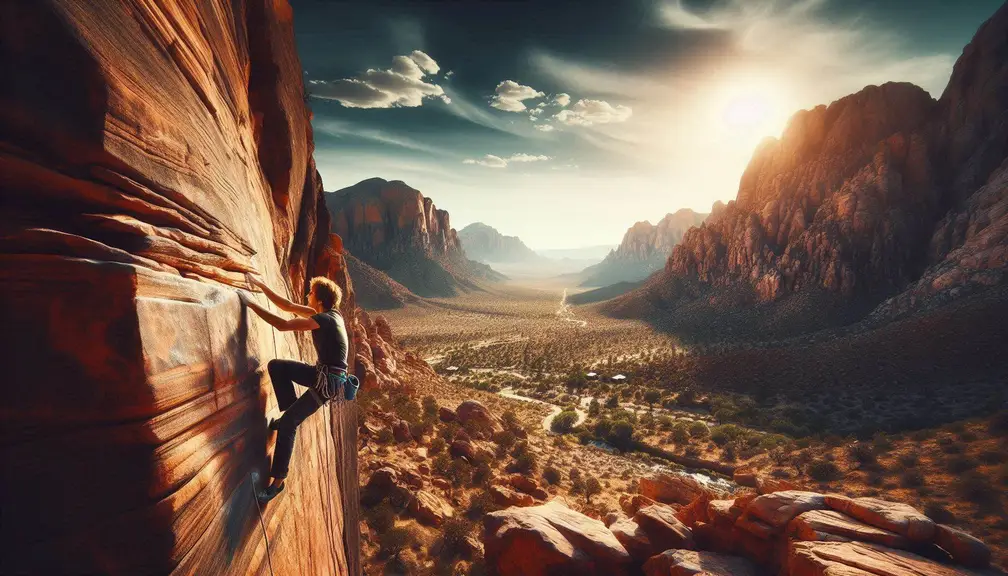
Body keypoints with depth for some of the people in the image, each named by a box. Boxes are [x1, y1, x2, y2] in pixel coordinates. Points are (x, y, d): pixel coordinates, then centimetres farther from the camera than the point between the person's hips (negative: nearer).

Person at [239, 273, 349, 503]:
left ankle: (278, 480, 4)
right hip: (322, 373, 9)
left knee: (288, 423, -8)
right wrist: (261, 285, 13)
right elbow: (288, 306, 14)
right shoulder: (326, 313, 7)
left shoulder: (324, 319, -22)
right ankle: (290, 414, 14)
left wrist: (251, 304, -17)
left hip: (328, 380, -9)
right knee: (276, 366, 8)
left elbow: (282, 325, -24)